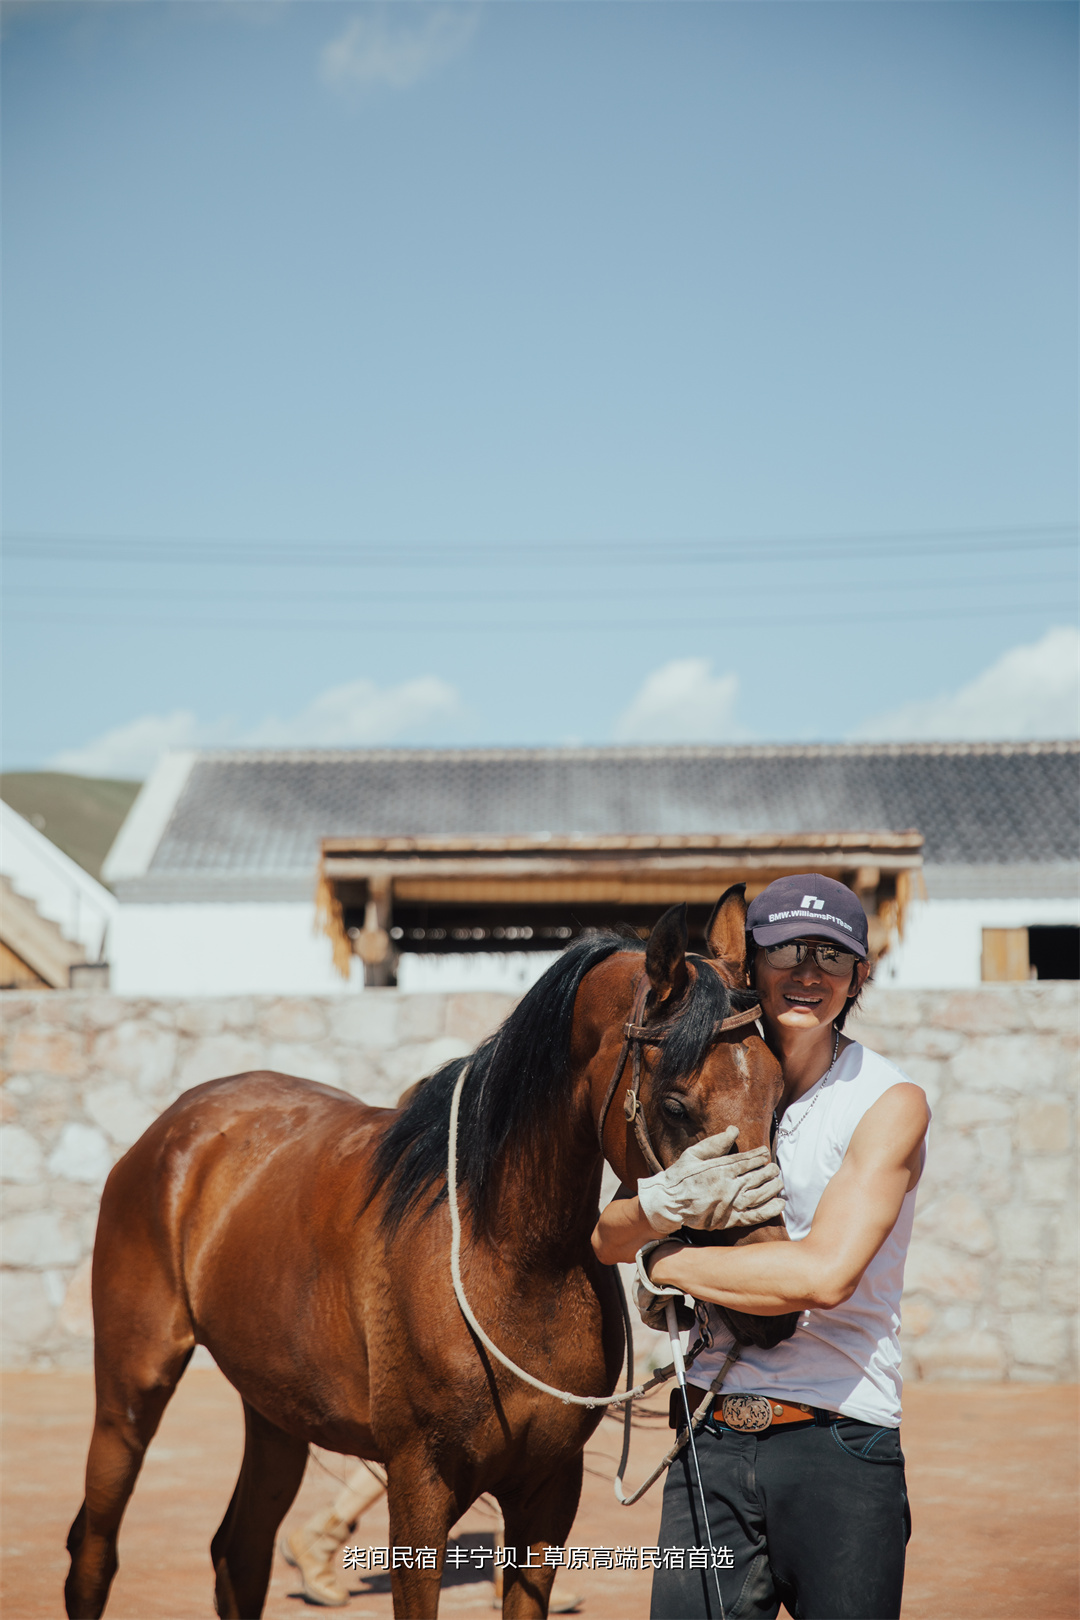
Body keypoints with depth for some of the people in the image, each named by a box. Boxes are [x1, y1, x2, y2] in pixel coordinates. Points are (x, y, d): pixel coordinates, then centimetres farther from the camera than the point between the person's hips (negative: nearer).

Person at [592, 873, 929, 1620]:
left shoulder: (890, 1102, -8)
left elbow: (824, 1273, -20)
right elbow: (608, 1239, 8)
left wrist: (667, 1265, -9)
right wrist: (662, 1205, -15)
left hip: (841, 1449, -4)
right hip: (711, 1448, 4)